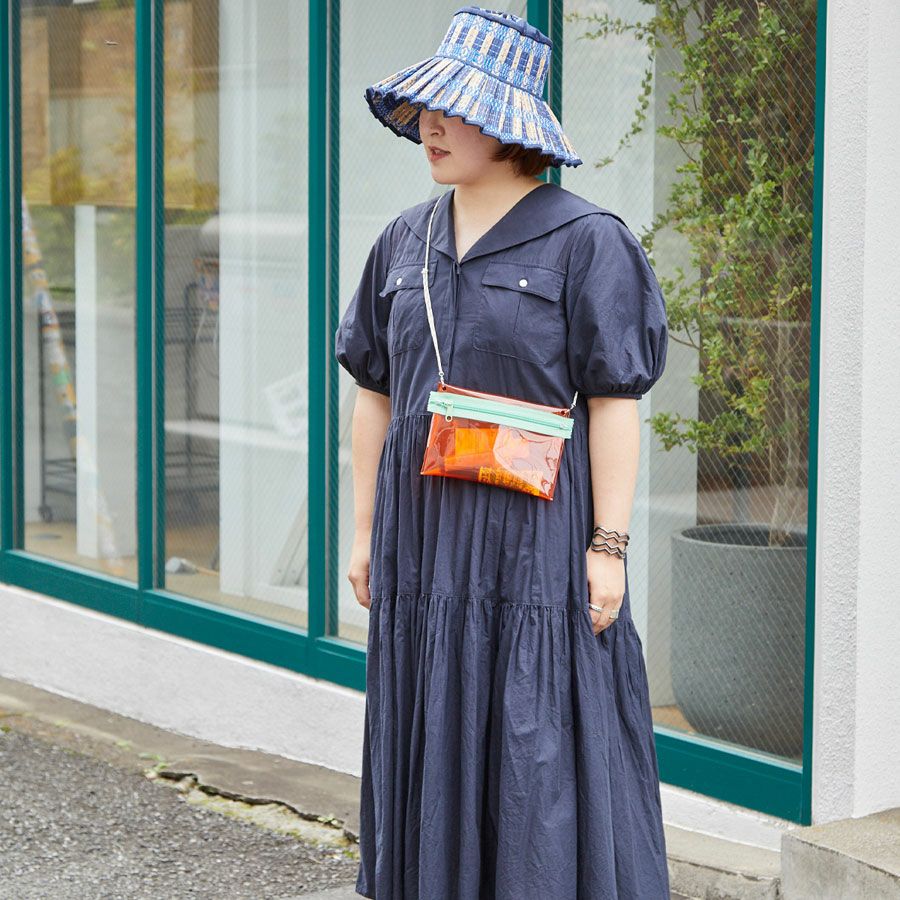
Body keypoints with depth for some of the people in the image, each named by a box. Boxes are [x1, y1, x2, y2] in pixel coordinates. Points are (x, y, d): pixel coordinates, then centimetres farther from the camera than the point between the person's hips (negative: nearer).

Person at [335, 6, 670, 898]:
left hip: (535, 534, -5)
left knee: (541, 745, -3)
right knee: (432, 747, 10)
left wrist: (608, 545, -13)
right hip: (424, 538, 5)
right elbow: (374, 391, 13)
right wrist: (366, 532, 9)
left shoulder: (586, 241, -6)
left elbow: (614, 402, -8)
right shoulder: (404, 243, 9)